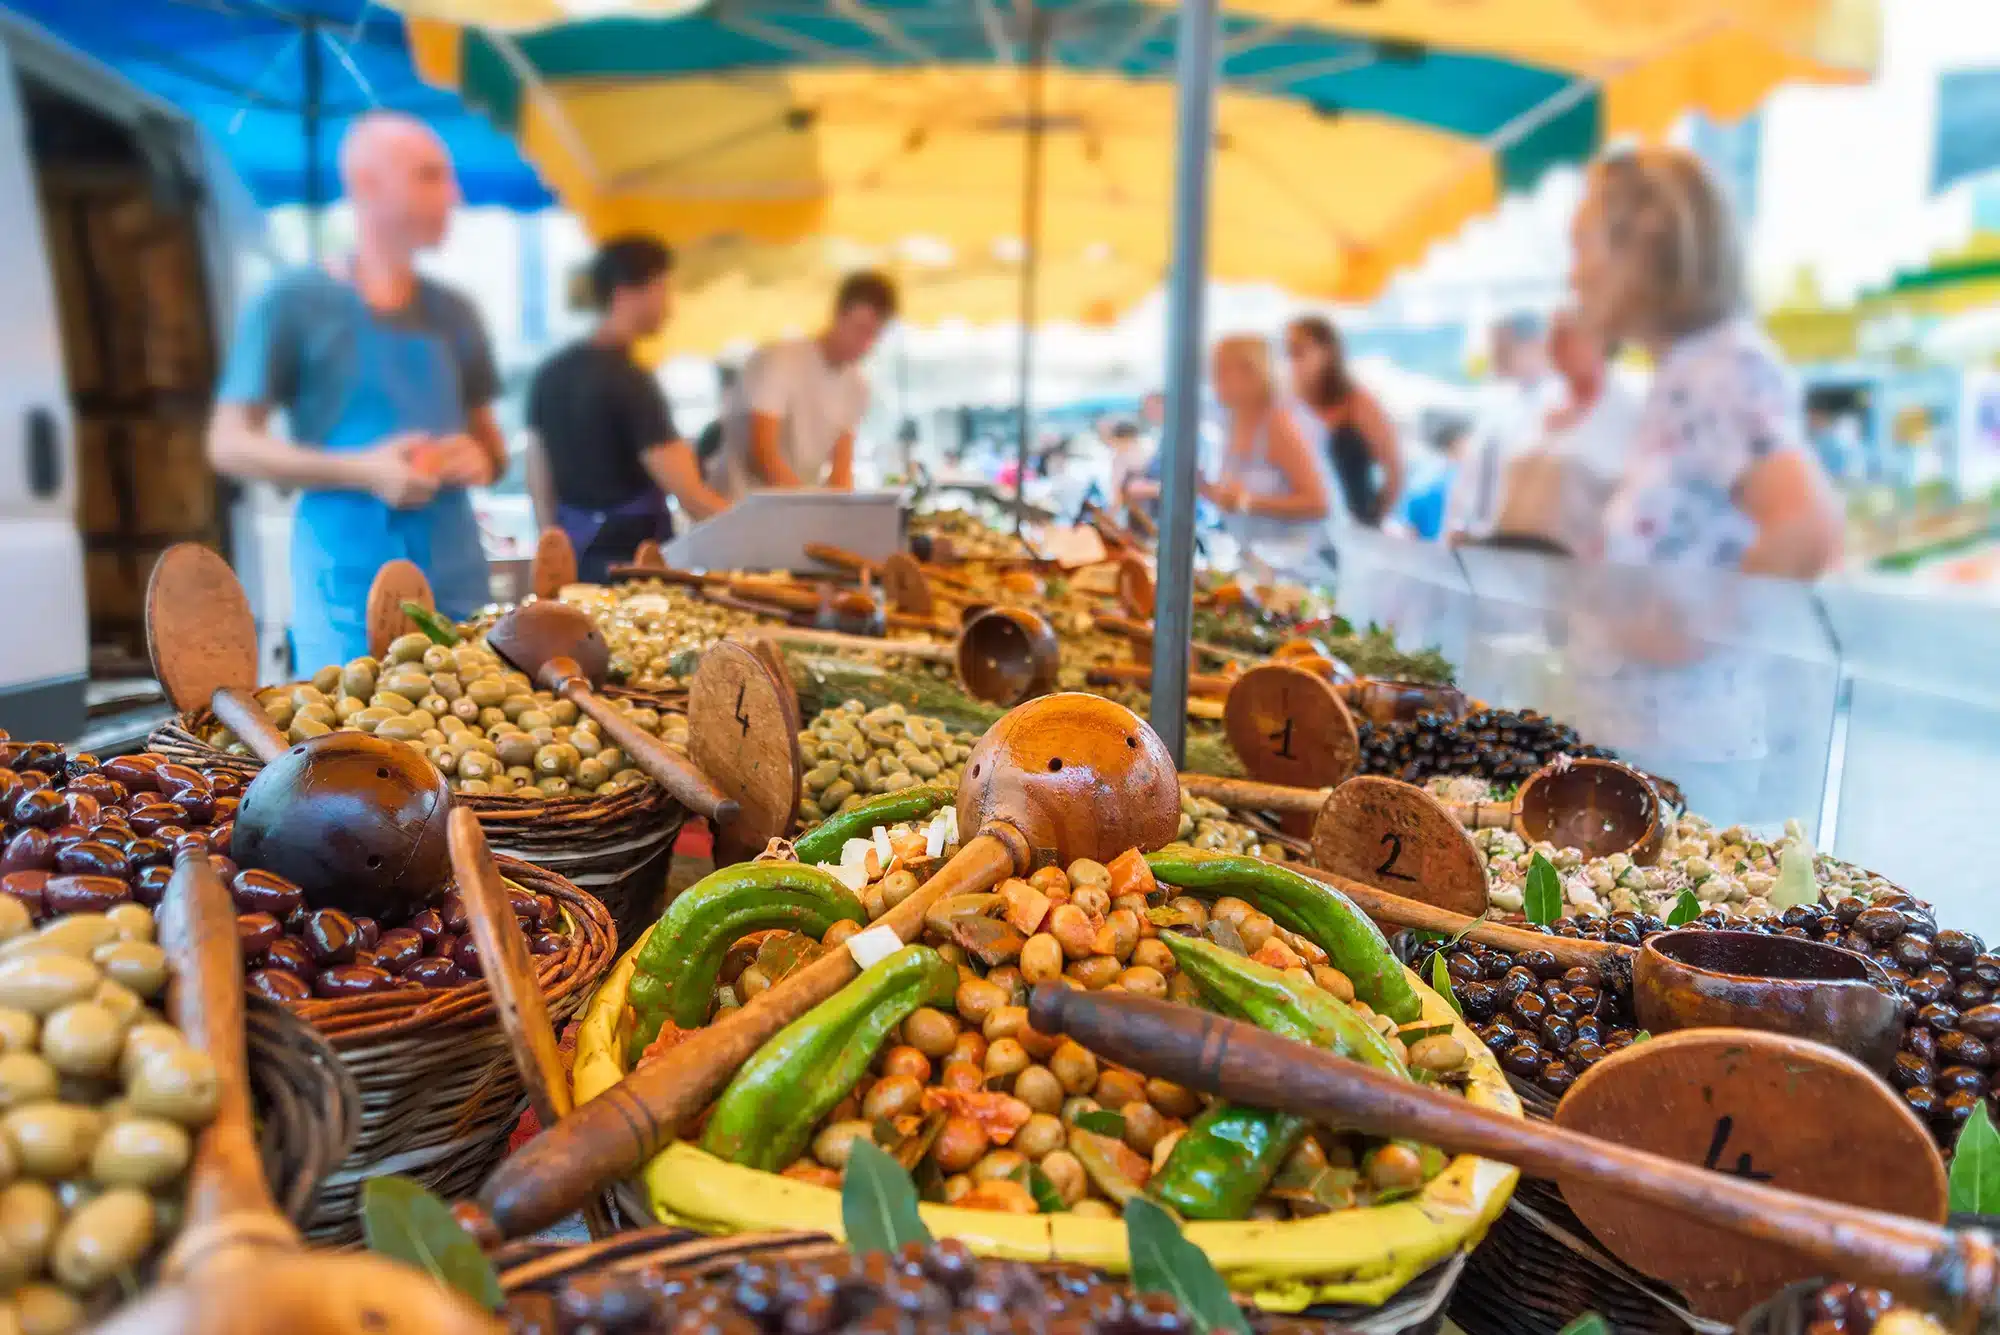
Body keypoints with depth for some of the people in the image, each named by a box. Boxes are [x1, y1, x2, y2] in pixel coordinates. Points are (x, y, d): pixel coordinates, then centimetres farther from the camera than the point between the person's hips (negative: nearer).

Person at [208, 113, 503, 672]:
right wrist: (362, 470, -17)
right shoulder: (294, 303, -2)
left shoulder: (453, 313, 13)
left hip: (456, 581, 5)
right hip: (351, 587, -5)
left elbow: (490, 440, 21)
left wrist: (481, 459, -3)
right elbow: (229, 444, -5)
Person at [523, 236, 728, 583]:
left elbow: (539, 486, 14)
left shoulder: (551, 373, 10)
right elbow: (692, 498, -19)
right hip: (633, 564, -8)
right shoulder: (630, 382, -15)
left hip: (575, 562, 8)